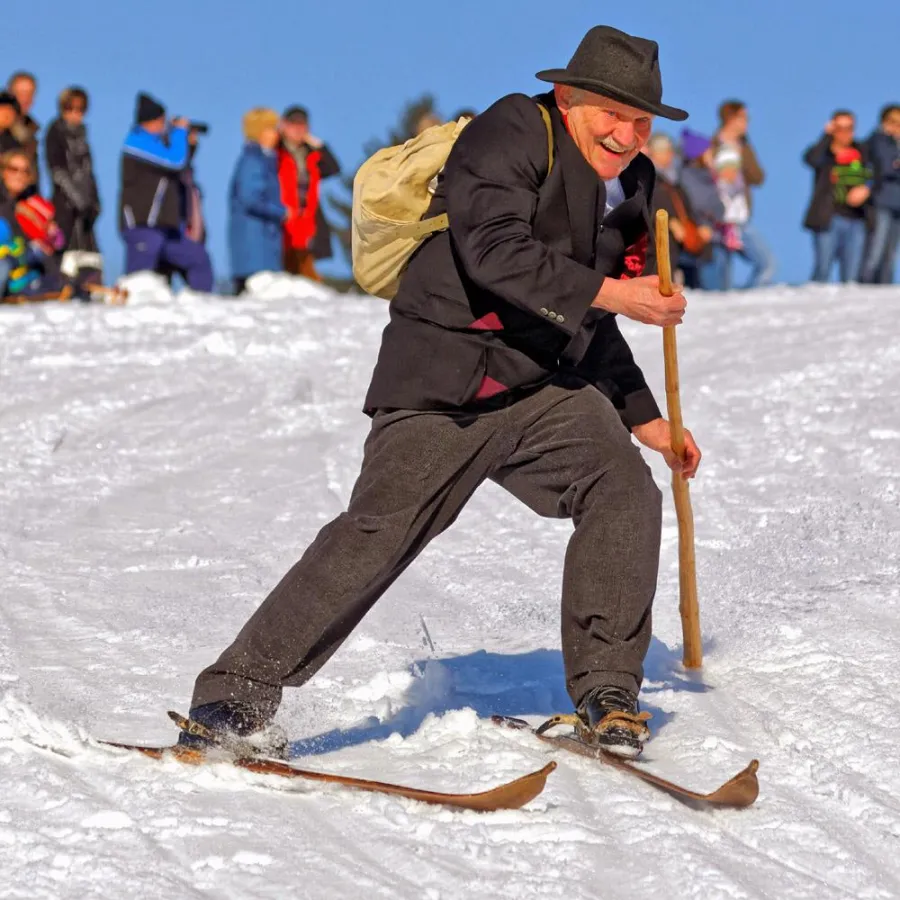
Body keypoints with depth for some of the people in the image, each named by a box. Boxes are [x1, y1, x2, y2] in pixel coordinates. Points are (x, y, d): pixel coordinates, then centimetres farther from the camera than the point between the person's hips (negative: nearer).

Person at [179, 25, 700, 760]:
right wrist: (607, 292, -28)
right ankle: (241, 694, -8)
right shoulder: (511, 135, -11)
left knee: (625, 495, -14)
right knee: (378, 532, -15)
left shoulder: (630, 189, 14)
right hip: (444, 382, -7)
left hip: (547, 384, 7)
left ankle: (605, 690, -2)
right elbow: (492, 247, -28)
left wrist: (644, 418, 21)